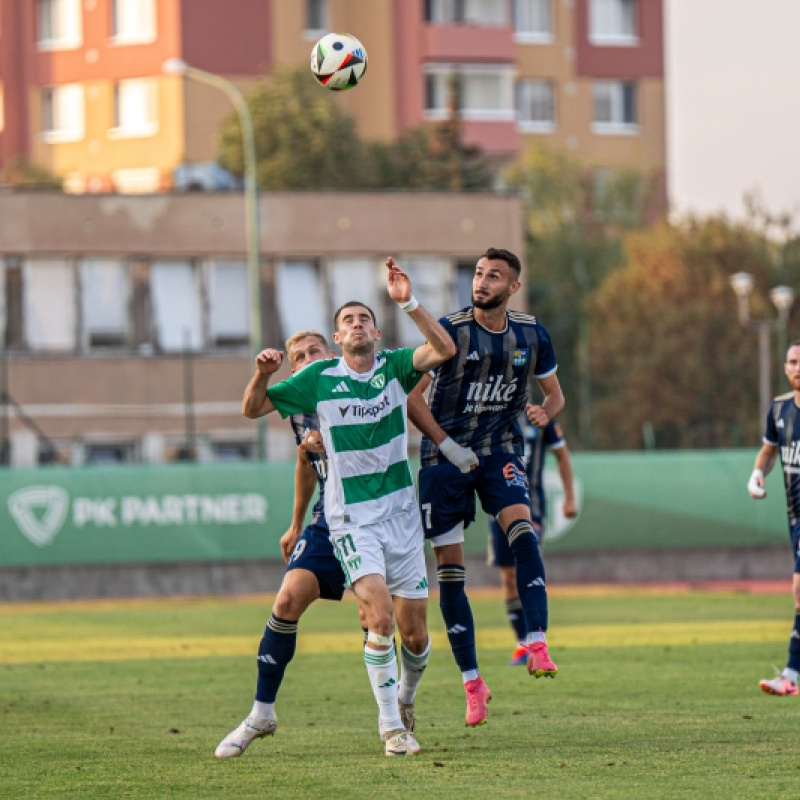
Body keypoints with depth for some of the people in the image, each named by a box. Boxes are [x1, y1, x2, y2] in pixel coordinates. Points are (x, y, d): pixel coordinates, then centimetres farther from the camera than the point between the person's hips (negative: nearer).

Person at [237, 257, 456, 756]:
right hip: (352, 519, -2)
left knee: (414, 633, 4)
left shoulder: (395, 368, 3)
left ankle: (406, 699, 35)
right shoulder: (319, 379, 0)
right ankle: (392, 727, -13)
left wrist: (408, 303, -24)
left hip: (401, 513, 2)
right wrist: (262, 375, -16)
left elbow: (445, 349, -15)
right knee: (380, 612, -22)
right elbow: (253, 409, 5)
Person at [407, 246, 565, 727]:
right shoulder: (450, 331, -9)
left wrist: (545, 413, -9)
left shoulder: (531, 335, 1)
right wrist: (447, 446, -14)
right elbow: (412, 396, -7)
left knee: (523, 531, -26)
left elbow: (555, 394, 15)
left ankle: (537, 645, -28)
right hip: (446, 456, -2)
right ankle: (472, 682, 8)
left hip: (500, 451, 2)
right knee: (449, 567, -1)